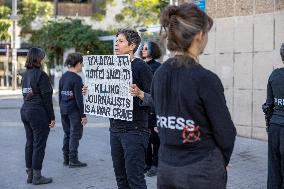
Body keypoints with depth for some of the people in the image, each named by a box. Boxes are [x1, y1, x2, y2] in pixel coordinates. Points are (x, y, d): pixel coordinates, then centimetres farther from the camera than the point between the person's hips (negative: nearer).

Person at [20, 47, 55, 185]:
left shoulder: (25, 74, 11)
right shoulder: (40, 75, -14)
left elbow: (25, 94, 13)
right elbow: (46, 98, -15)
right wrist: (52, 117, -10)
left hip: (25, 110, 8)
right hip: (38, 112, -8)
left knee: (29, 143, 13)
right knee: (39, 145, 0)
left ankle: (30, 174, 20)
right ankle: (37, 176, 6)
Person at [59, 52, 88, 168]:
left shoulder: (63, 77, 9)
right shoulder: (76, 79, -15)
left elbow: (60, 95, 14)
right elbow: (79, 98, -17)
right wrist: (83, 115, -13)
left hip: (64, 110, 8)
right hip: (74, 111, -8)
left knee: (67, 134, 15)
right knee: (75, 134, 1)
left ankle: (66, 159, 20)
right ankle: (73, 160, 4)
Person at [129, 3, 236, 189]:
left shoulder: (160, 73, -1)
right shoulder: (206, 79, -18)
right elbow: (225, 132, -11)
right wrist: (221, 163, 4)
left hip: (166, 167, 6)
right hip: (202, 172, -5)